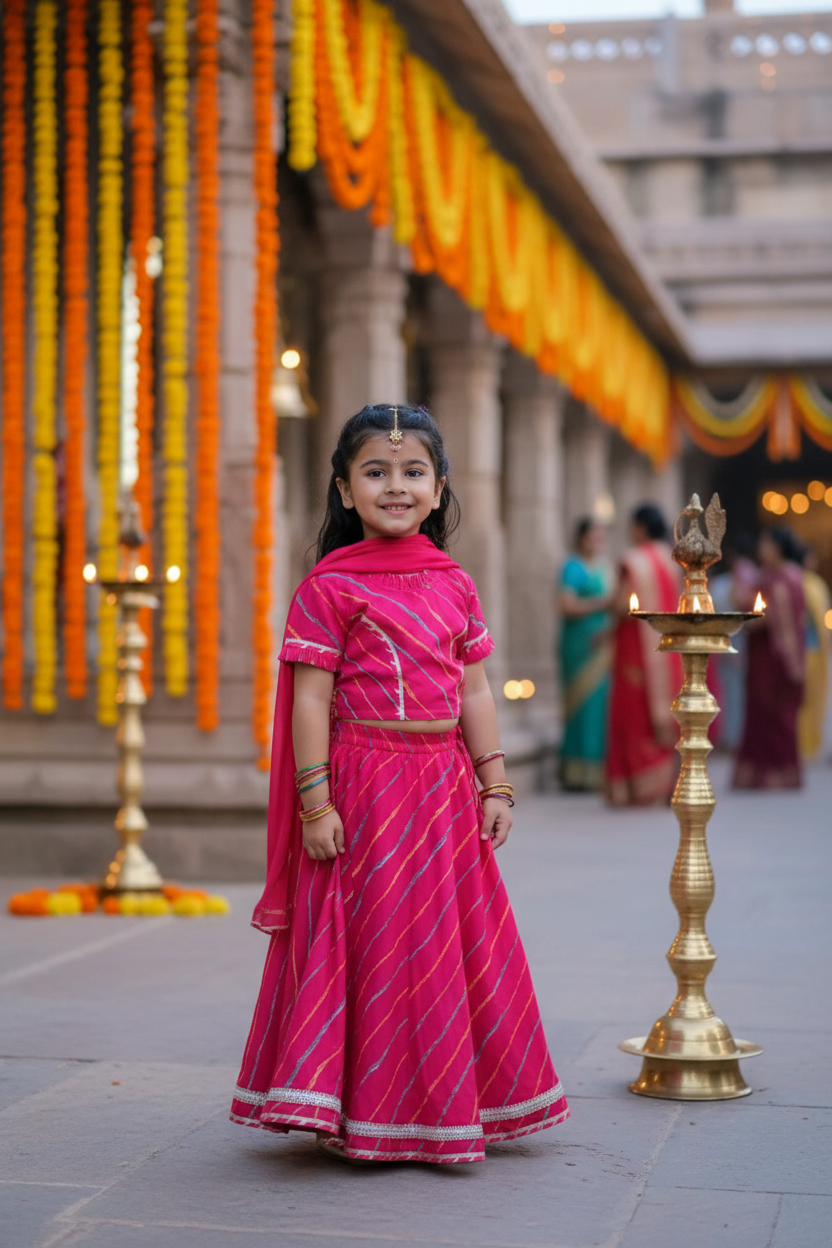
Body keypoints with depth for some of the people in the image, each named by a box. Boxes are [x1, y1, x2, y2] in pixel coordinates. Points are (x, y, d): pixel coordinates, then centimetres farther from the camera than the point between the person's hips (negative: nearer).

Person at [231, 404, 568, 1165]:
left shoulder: (455, 585, 10)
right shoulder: (329, 587, -7)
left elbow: (474, 693, 13)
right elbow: (310, 700, -10)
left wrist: (495, 785, 9)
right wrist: (315, 802, -14)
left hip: (445, 788, 6)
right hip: (365, 788, -6)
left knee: (462, 944, 10)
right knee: (371, 945, 0)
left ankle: (448, 1111, 25)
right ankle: (362, 1121, 12)